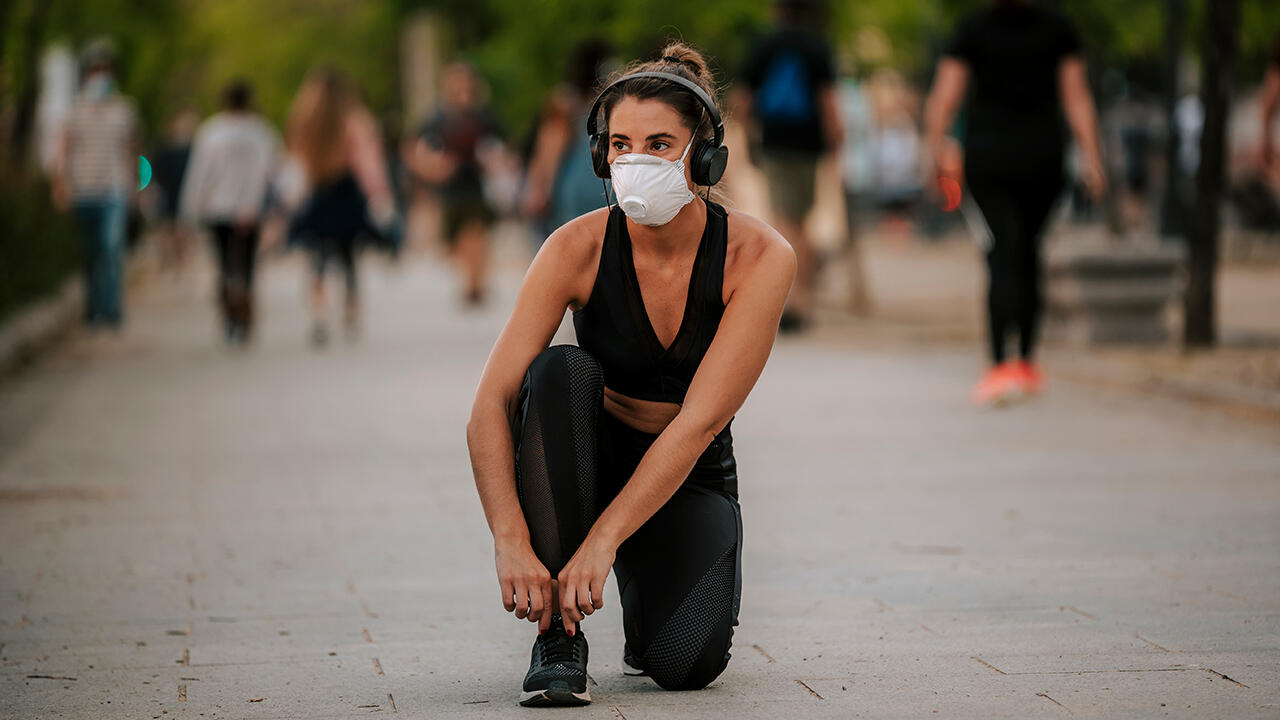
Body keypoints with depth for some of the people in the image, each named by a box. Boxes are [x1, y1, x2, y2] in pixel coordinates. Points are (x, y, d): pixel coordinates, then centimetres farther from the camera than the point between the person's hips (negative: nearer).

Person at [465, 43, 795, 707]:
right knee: (559, 371, -33)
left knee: (685, 663, -27)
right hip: (586, 460, 1)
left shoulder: (759, 256, -20)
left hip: (690, 478, 0)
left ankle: (644, 597, 13)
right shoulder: (579, 247, -19)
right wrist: (512, 542, -40)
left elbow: (699, 421, -27)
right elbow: (491, 406, -25)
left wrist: (603, 539, -36)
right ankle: (558, 634, -24)